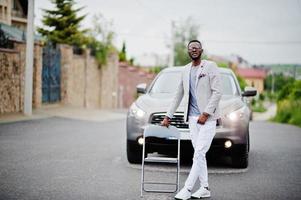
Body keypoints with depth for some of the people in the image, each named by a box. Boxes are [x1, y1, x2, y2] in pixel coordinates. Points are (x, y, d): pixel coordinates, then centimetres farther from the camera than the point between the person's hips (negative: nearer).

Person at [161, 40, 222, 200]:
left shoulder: (211, 66, -3)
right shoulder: (186, 70, 15)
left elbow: (217, 92, -10)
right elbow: (179, 95, 21)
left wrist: (205, 114, -17)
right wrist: (168, 116, 20)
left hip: (207, 118, -6)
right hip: (192, 118, 6)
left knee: (199, 154, -9)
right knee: (199, 154, 7)